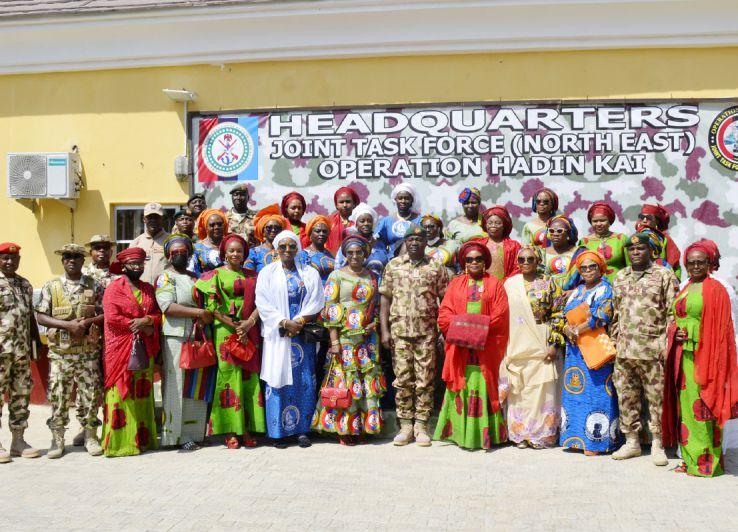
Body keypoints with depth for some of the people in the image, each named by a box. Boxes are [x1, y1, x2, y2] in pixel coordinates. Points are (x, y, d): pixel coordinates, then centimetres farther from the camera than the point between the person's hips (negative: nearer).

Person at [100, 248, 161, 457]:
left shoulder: (148, 289, 17)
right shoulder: (114, 288, -1)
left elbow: (158, 314, 11)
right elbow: (112, 317, -12)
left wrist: (146, 321, -10)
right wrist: (138, 326, -10)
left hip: (144, 349, 6)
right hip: (120, 349, -6)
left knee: (143, 393, 7)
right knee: (122, 393, -6)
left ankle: (142, 438, 12)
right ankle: (120, 441, -3)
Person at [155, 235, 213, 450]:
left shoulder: (195, 278, 20)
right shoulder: (165, 277, -1)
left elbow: (204, 302, 27)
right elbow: (168, 306, -15)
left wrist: (205, 318, 6)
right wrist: (198, 312, -17)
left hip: (197, 338, 7)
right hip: (176, 338, -7)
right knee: (177, 386, -4)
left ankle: (193, 432, 15)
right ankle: (177, 435, 1)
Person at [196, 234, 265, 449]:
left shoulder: (252, 276, 15)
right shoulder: (216, 275, 5)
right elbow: (212, 306, -5)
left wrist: (249, 323, -11)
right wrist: (235, 326, -12)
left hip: (249, 333, 3)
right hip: (225, 333, -3)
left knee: (249, 378, 1)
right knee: (229, 376, -5)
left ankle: (247, 429, 7)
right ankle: (230, 431, -1)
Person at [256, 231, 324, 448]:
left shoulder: (310, 273, 12)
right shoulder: (267, 273, 7)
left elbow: (315, 303, 4)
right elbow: (263, 303, -2)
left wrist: (298, 322, -11)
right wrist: (285, 323, -12)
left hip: (303, 335, 2)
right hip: (277, 336, -1)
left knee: (304, 381, -1)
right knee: (278, 380, -3)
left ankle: (302, 429, 6)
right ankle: (278, 431, 2)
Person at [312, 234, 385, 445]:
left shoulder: (373, 277, 11)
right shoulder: (336, 276, -1)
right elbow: (330, 311, -6)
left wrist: (375, 323, -2)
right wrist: (334, 341, -12)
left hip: (368, 337, 4)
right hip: (345, 336, -4)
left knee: (368, 380, 5)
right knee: (345, 379, -3)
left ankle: (363, 427, 14)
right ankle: (344, 428, 6)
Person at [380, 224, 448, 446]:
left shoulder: (436, 267, 6)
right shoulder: (393, 265, 8)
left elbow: (444, 300, 6)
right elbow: (385, 298, 7)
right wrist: (384, 330, -1)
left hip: (427, 332, -1)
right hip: (399, 330, 1)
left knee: (425, 380, 1)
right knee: (402, 380, 3)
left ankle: (421, 426, 9)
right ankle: (405, 425, 11)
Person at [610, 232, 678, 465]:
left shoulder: (664, 275, 1)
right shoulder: (620, 277, 16)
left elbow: (672, 312, -3)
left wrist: (667, 344, -9)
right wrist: (614, 341, 13)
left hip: (652, 350, -5)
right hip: (624, 350, 5)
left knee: (657, 397, -1)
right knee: (626, 397, 9)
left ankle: (657, 444, 10)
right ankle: (632, 441, 20)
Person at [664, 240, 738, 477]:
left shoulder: (715, 290, -4)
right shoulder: (685, 290, 17)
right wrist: (676, 333, 1)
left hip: (705, 356, -7)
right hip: (684, 356, 7)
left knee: (704, 407, -5)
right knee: (685, 404, 8)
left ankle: (707, 461, 2)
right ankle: (690, 458, 16)